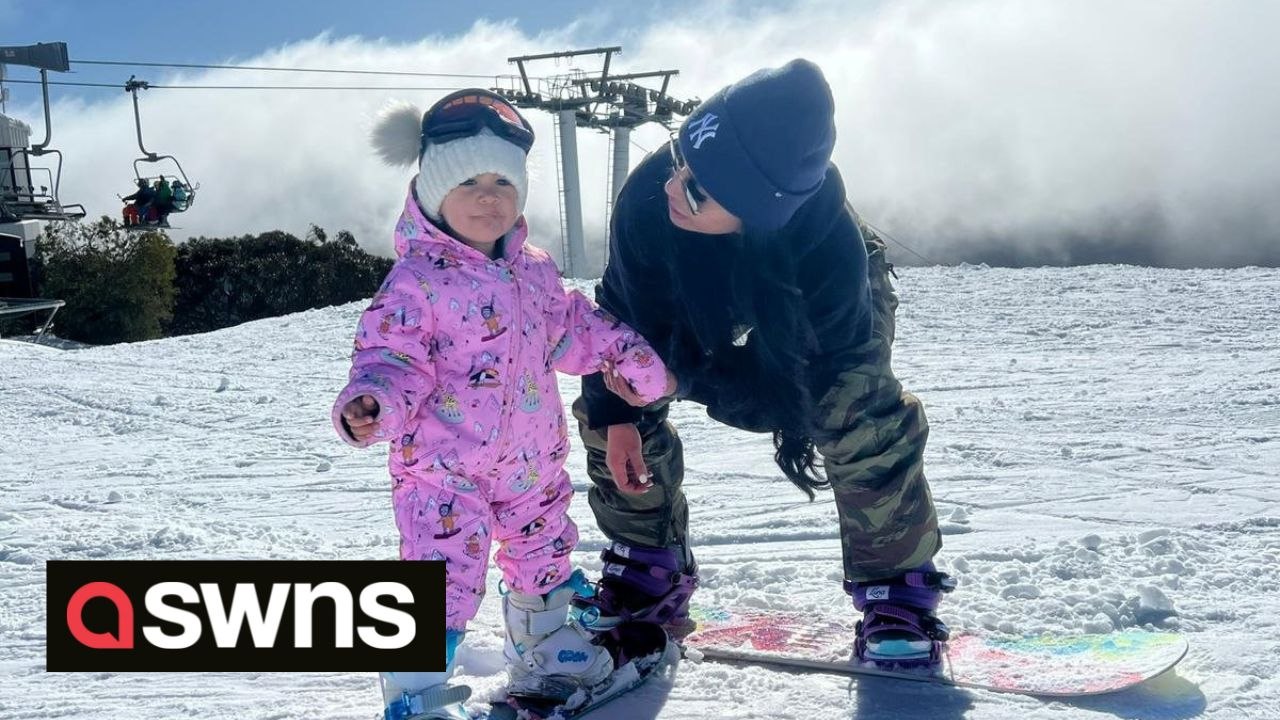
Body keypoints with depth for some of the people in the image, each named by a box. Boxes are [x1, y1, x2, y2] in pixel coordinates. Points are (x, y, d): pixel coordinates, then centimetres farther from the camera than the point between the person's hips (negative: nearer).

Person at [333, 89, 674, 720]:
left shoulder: (534, 270, 5)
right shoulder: (416, 283, -16)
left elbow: (571, 327, 19)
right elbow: (391, 358, -21)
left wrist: (632, 358, 15)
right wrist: (369, 406, -40)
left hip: (531, 461, 7)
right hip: (442, 466, -7)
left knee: (543, 555, 24)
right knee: (443, 576, -12)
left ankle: (545, 649, 49)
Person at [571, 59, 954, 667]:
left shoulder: (832, 251, -47)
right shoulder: (649, 194, -41)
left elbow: (777, 391, -35)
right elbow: (624, 307, -20)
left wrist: (674, 372, -45)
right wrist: (614, 412, -19)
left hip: (824, 308, -3)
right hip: (700, 296, 4)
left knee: (859, 414, -30)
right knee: (605, 408, -4)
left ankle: (896, 593, -9)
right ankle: (649, 578, 13)